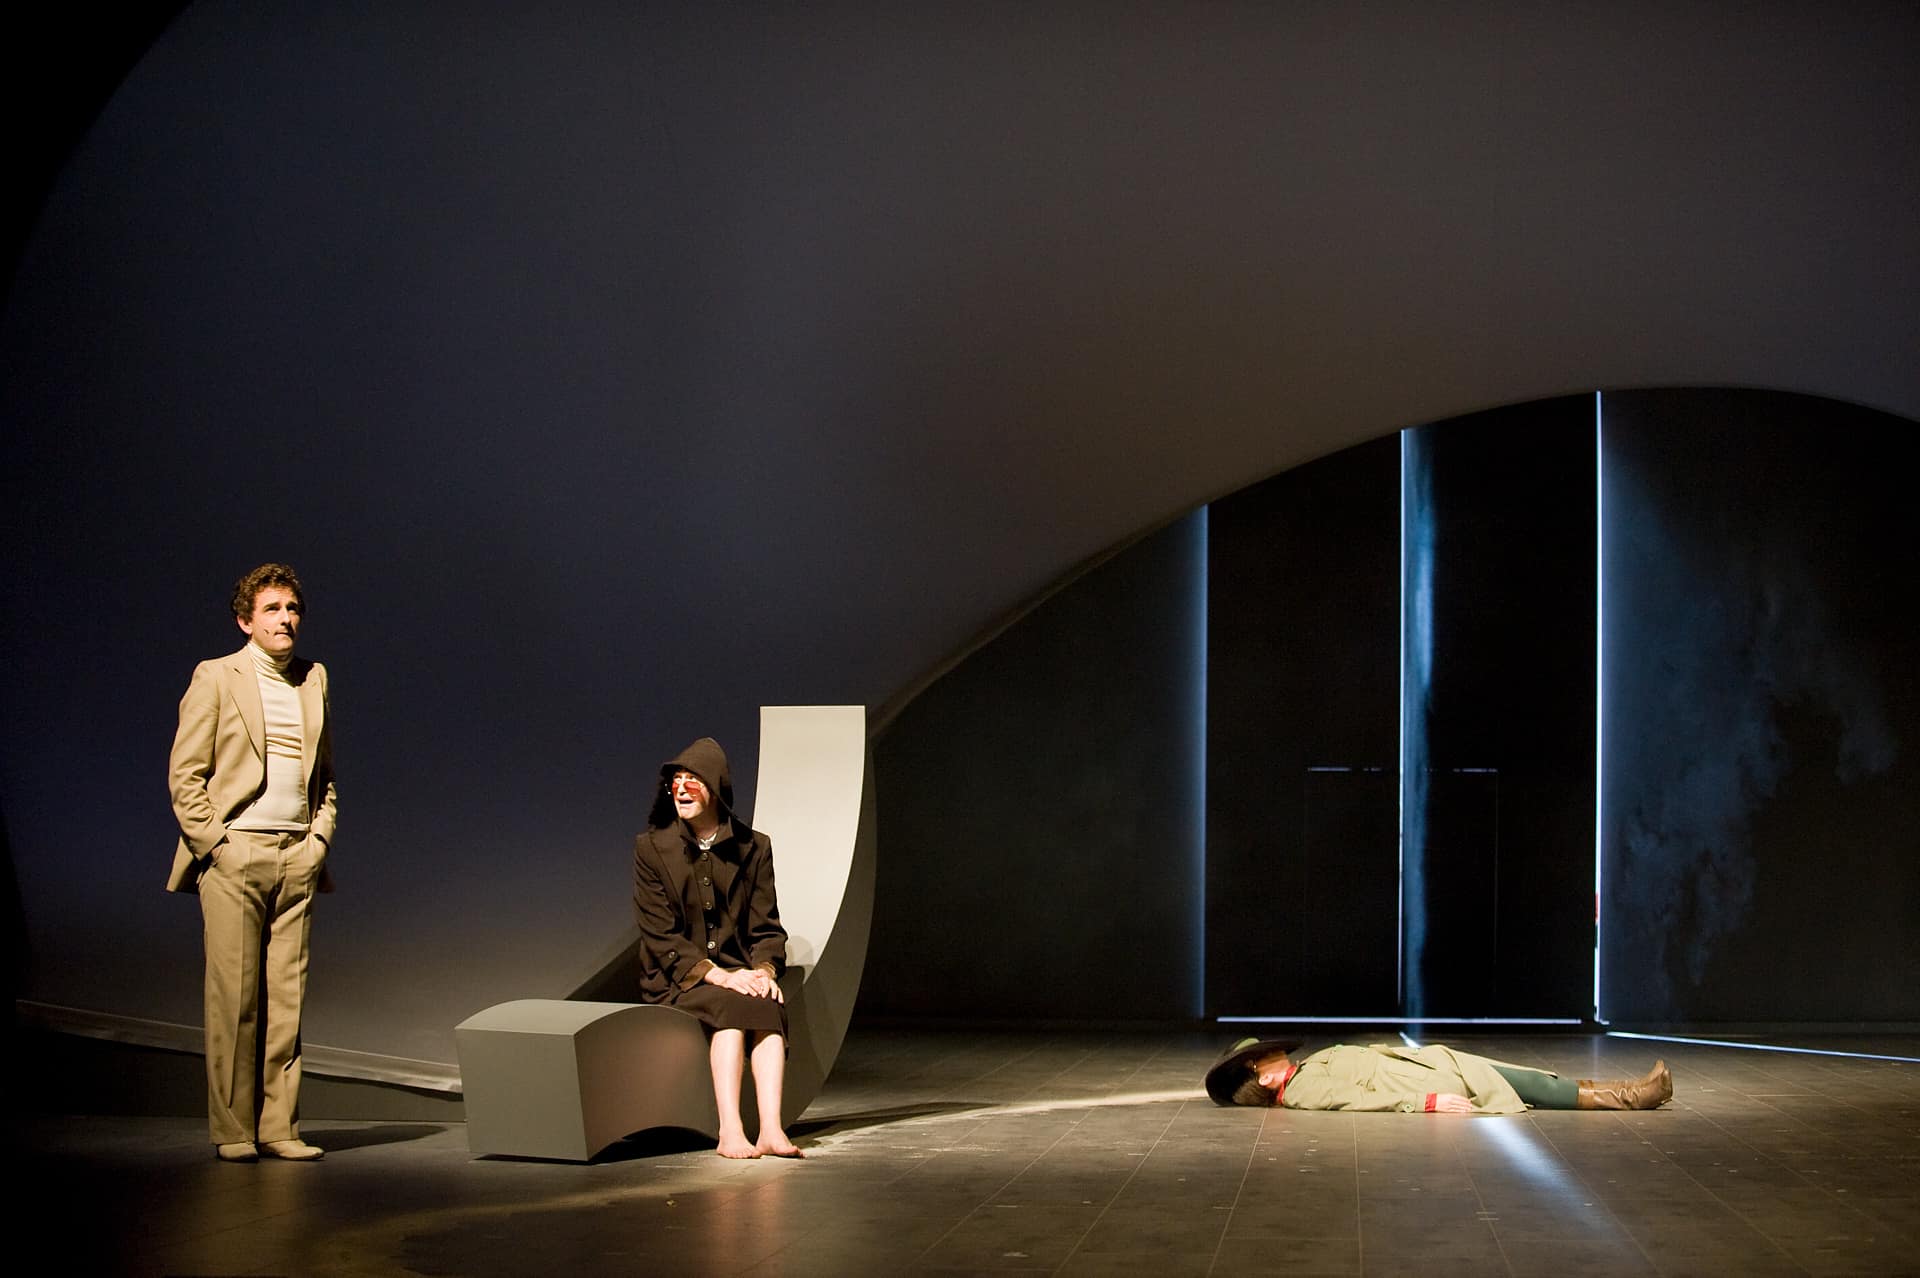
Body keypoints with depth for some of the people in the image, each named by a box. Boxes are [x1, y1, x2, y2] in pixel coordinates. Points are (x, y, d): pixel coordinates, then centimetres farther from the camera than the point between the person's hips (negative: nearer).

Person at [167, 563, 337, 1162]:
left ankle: (278, 1125, 5)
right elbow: (184, 774, -1)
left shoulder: (314, 679, 15)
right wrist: (213, 844, -9)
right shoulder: (216, 677, 2)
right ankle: (232, 1129, 2)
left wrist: (321, 837, 9)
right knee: (234, 996, -4)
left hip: (297, 858, 4)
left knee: (287, 997, 1)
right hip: (233, 857, -4)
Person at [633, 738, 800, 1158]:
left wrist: (763, 970, -16)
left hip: (739, 973, 2)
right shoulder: (651, 848, 0)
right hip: (676, 980, -2)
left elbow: (766, 926, 6)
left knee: (770, 1007, -31)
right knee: (733, 1007, -33)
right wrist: (716, 975, -19)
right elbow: (660, 935, -6)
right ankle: (730, 1131, -41)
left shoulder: (753, 848, 8)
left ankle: (771, 1129, -42)